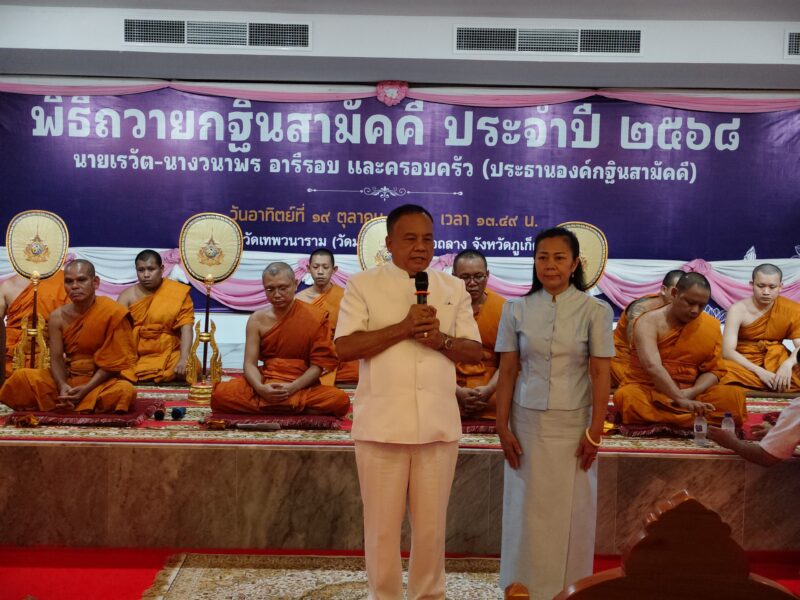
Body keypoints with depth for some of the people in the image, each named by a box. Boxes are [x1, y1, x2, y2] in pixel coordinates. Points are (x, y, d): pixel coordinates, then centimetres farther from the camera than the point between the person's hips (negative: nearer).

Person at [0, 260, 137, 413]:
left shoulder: (113, 313, -13)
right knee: (21, 377, -15)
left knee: (124, 390, -36)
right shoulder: (58, 317, -1)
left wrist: (86, 389, -24)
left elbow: (114, 360, -14)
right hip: (67, 378, 3)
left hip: (101, 381, -3)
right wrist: (62, 386, -26)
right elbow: (56, 358, -5)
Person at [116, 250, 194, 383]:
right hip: (135, 356, 0)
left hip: (168, 355, 0)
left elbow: (186, 329, -11)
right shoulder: (128, 296, 2)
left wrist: (184, 359, -25)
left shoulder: (178, 293, -3)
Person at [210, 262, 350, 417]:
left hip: (302, 387, -1)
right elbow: (250, 363, -2)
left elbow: (318, 363, -5)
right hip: (265, 386, 1)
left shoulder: (315, 317, -4)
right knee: (220, 394, -25)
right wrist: (261, 388, -23)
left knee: (340, 400, -32)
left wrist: (293, 388, -19)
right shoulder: (257, 320, 2)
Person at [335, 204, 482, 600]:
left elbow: (475, 352, 9)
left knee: (432, 525, 13)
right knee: (382, 526, 8)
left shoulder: (454, 289, 10)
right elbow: (345, 347, -9)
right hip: (382, 425, -2)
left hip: (439, 424, 3)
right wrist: (403, 328, -17)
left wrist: (440, 340, -11)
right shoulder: (363, 285, 1)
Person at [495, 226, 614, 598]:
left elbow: (601, 376, -4)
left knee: (571, 512, 8)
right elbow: (507, 372, 1)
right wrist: (502, 428, -1)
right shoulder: (516, 310, 0)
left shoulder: (595, 311, -4)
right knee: (526, 509, 7)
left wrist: (594, 433, -7)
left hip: (573, 425, -1)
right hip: (527, 423, 1)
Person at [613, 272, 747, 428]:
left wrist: (691, 392, -19)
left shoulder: (710, 326, 1)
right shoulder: (649, 322, -12)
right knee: (628, 398, -38)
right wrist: (681, 399, -39)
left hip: (689, 393, 4)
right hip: (646, 390, -3)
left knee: (735, 397, -21)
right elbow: (652, 366, -27)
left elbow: (714, 370, 1)